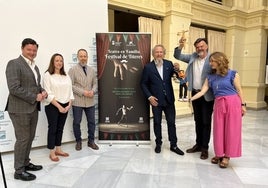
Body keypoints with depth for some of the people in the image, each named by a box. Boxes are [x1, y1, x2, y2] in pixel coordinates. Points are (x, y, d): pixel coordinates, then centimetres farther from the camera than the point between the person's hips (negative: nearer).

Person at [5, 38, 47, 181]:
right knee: (22, 139, 0)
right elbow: (14, 88, -19)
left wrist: (42, 92, 0)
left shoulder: (34, 66, 16)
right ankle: (19, 170, 14)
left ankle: (26, 163, 32)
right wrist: (34, 97, -17)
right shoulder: (14, 64, -11)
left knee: (30, 138, 16)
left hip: (33, 108, 8)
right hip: (20, 109, -8)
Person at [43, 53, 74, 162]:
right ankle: (52, 152, 12)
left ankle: (58, 149, 24)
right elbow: (48, 94, -12)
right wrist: (59, 106, -15)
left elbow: (70, 92, 9)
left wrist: (69, 105, -4)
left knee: (60, 128, 12)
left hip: (65, 106, 5)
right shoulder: (48, 75, -5)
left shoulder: (66, 76, 11)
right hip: (52, 106, -5)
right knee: (53, 128, 1)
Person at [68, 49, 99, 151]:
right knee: (76, 122, 7)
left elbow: (95, 83, 13)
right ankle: (78, 141, 25)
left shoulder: (92, 70, 11)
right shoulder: (73, 69, -3)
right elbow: (71, 85, -10)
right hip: (77, 101, -4)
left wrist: (93, 91, -8)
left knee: (92, 122, 9)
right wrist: (83, 92, -17)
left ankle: (91, 141, 25)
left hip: (90, 101, 4)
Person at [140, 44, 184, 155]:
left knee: (171, 122, 8)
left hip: (169, 99, 2)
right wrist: (149, 96, -10)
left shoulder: (169, 64, 2)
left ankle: (173, 145, 21)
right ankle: (158, 144, 28)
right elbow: (143, 84, -1)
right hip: (156, 100, -2)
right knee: (157, 122, 11)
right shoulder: (148, 67, -4)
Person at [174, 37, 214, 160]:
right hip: (195, 94, 5)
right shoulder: (192, 57, 7)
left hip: (207, 95, -5)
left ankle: (205, 147, 15)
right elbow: (178, 56, 9)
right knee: (198, 120, 15)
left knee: (206, 121, 4)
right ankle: (198, 144, 29)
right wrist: (180, 46, -10)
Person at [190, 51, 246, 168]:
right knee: (219, 130, 8)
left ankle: (227, 156, 16)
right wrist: (190, 99, -9)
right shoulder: (210, 77, 7)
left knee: (231, 130, 3)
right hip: (218, 105, 4)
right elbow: (202, 91, 1)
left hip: (233, 103, -3)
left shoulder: (232, 74, -3)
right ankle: (219, 154, 23)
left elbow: (239, 90, 1)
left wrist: (243, 105, 1)